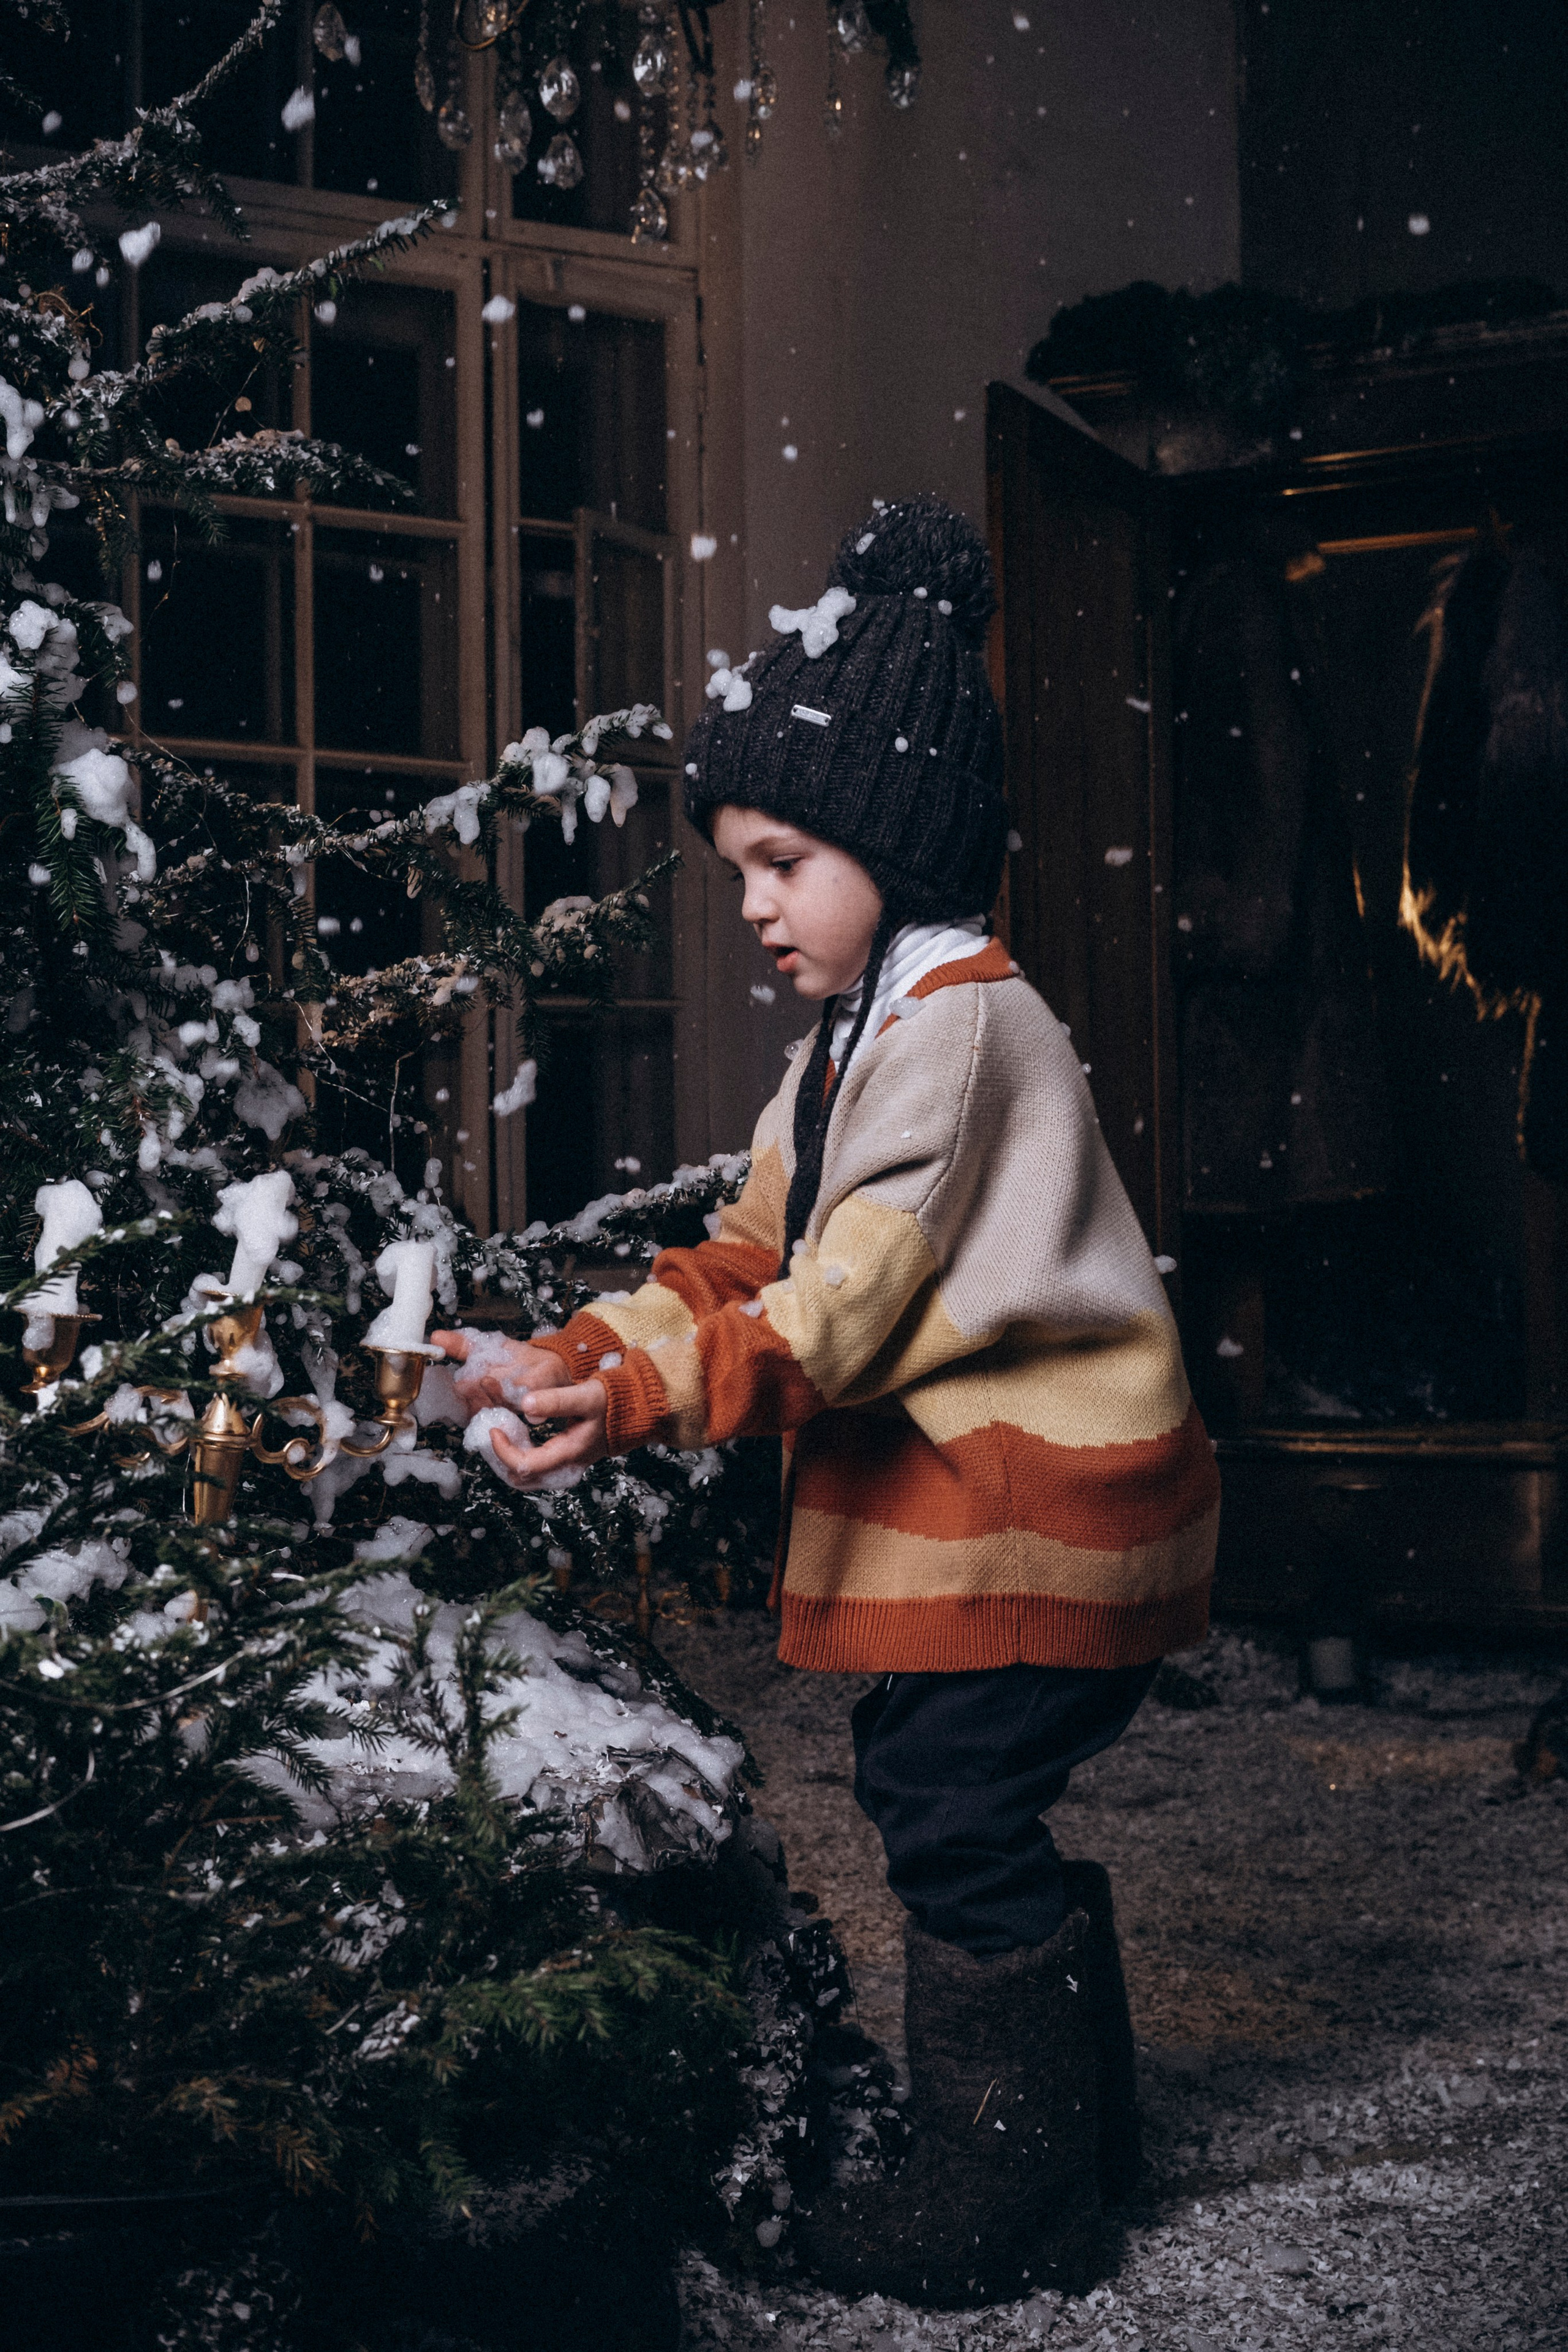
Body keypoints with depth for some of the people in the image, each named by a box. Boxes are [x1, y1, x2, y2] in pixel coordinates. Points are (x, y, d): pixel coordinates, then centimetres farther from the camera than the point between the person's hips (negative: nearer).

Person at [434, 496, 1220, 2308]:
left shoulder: (964, 1024, -17)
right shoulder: (861, 1036, 17)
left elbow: (858, 1298, -25)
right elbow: (755, 1260, 11)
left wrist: (649, 1394, -31)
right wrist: (585, 1354, -5)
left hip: (1041, 1486, -10)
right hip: (960, 1484, 10)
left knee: (952, 1811, -9)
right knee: (948, 1802, 15)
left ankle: (1011, 2196, 2)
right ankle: (1069, 2124, 28)